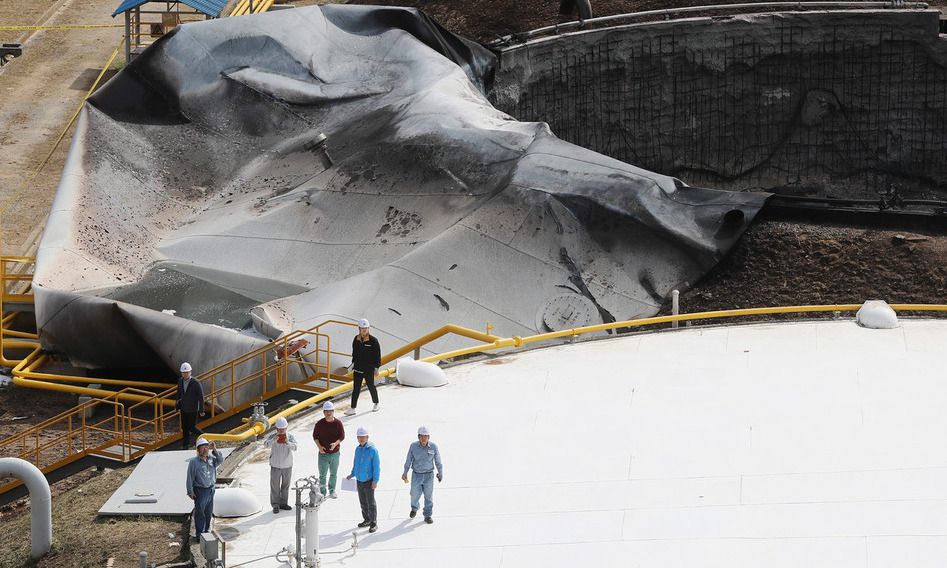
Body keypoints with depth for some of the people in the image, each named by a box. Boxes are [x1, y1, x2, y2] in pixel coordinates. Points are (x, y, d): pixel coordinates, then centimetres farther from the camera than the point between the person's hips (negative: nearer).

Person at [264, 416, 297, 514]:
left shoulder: (290, 437, -6)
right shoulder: (272, 436, -8)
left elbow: (294, 447, -21)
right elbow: (266, 444, -25)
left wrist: (288, 442, -42)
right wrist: (273, 440, -46)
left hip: (287, 466, 2)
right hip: (275, 465, -2)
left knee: (285, 485, 13)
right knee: (275, 486, 1)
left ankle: (283, 503, 26)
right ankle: (275, 505, 8)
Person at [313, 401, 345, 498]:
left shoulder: (338, 423, -5)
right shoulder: (320, 424, -6)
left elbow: (342, 436, -1)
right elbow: (315, 436, 2)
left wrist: (336, 443, -20)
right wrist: (319, 446, -12)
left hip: (335, 453, 1)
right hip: (323, 453, -1)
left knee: (333, 474, 13)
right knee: (322, 475, 3)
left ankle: (332, 491, 28)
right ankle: (322, 493, 15)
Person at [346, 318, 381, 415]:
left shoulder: (373, 340, -10)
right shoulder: (356, 339, 3)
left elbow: (377, 355, -7)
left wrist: (376, 368, -7)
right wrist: (353, 363, 16)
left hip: (369, 369, -4)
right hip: (358, 368, 4)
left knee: (371, 386, 11)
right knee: (356, 388, 0)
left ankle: (376, 404, 33)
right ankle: (352, 408, 0)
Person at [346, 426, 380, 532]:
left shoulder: (372, 450, -14)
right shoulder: (358, 449, 6)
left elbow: (376, 466, -14)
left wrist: (375, 481, -16)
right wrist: (352, 474, 14)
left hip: (369, 481, -7)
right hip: (359, 480, 7)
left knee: (371, 502, -4)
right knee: (363, 502, 14)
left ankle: (374, 523, 2)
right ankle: (367, 520, 27)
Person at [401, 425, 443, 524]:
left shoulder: (433, 446, -11)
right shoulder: (413, 446, -11)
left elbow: (438, 461, 0)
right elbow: (408, 460, 0)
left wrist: (440, 473, 8)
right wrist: (405, 473, 6)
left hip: (429, 475, -1)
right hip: (416, 475, 1)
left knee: (428, 496, 4)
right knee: (415, 494, 12)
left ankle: (428, 515, 18)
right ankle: (414, 508, 44)